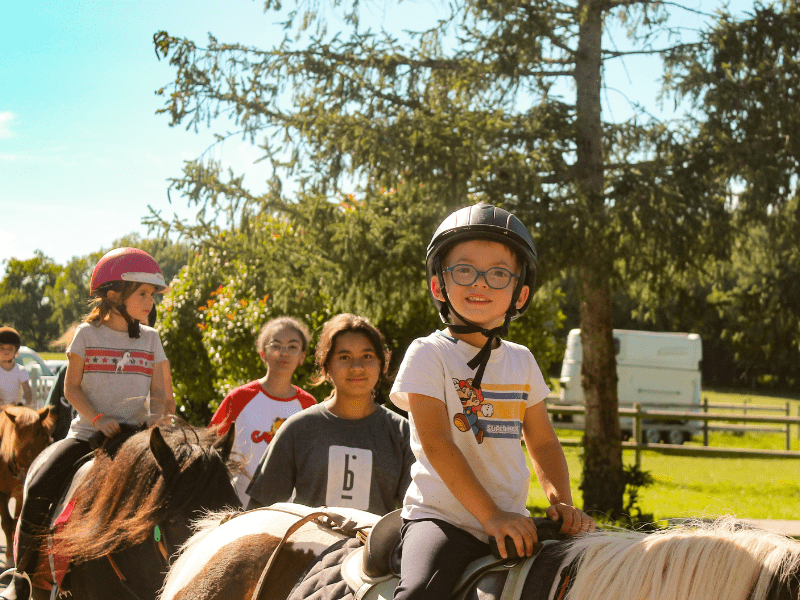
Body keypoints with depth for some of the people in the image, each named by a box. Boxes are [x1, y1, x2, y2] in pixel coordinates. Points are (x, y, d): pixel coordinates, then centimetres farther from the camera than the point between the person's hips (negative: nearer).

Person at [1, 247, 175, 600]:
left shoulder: (150, 339, 8)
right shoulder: (88, 333, 1)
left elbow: (159, 392, 5)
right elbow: (72, 387, 0)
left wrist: (158, 417, -16)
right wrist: (99, 418, -15)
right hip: (88, 434, -2)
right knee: (37, 493, -19)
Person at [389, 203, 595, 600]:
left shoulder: (521, 361, 12)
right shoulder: (428, 354, -6)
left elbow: (542, 441, 16)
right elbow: (437, 443, -14)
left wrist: (560, 500, -3)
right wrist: (491, 515, -20)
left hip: (512, 521, 6)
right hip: (442, 515, -5)